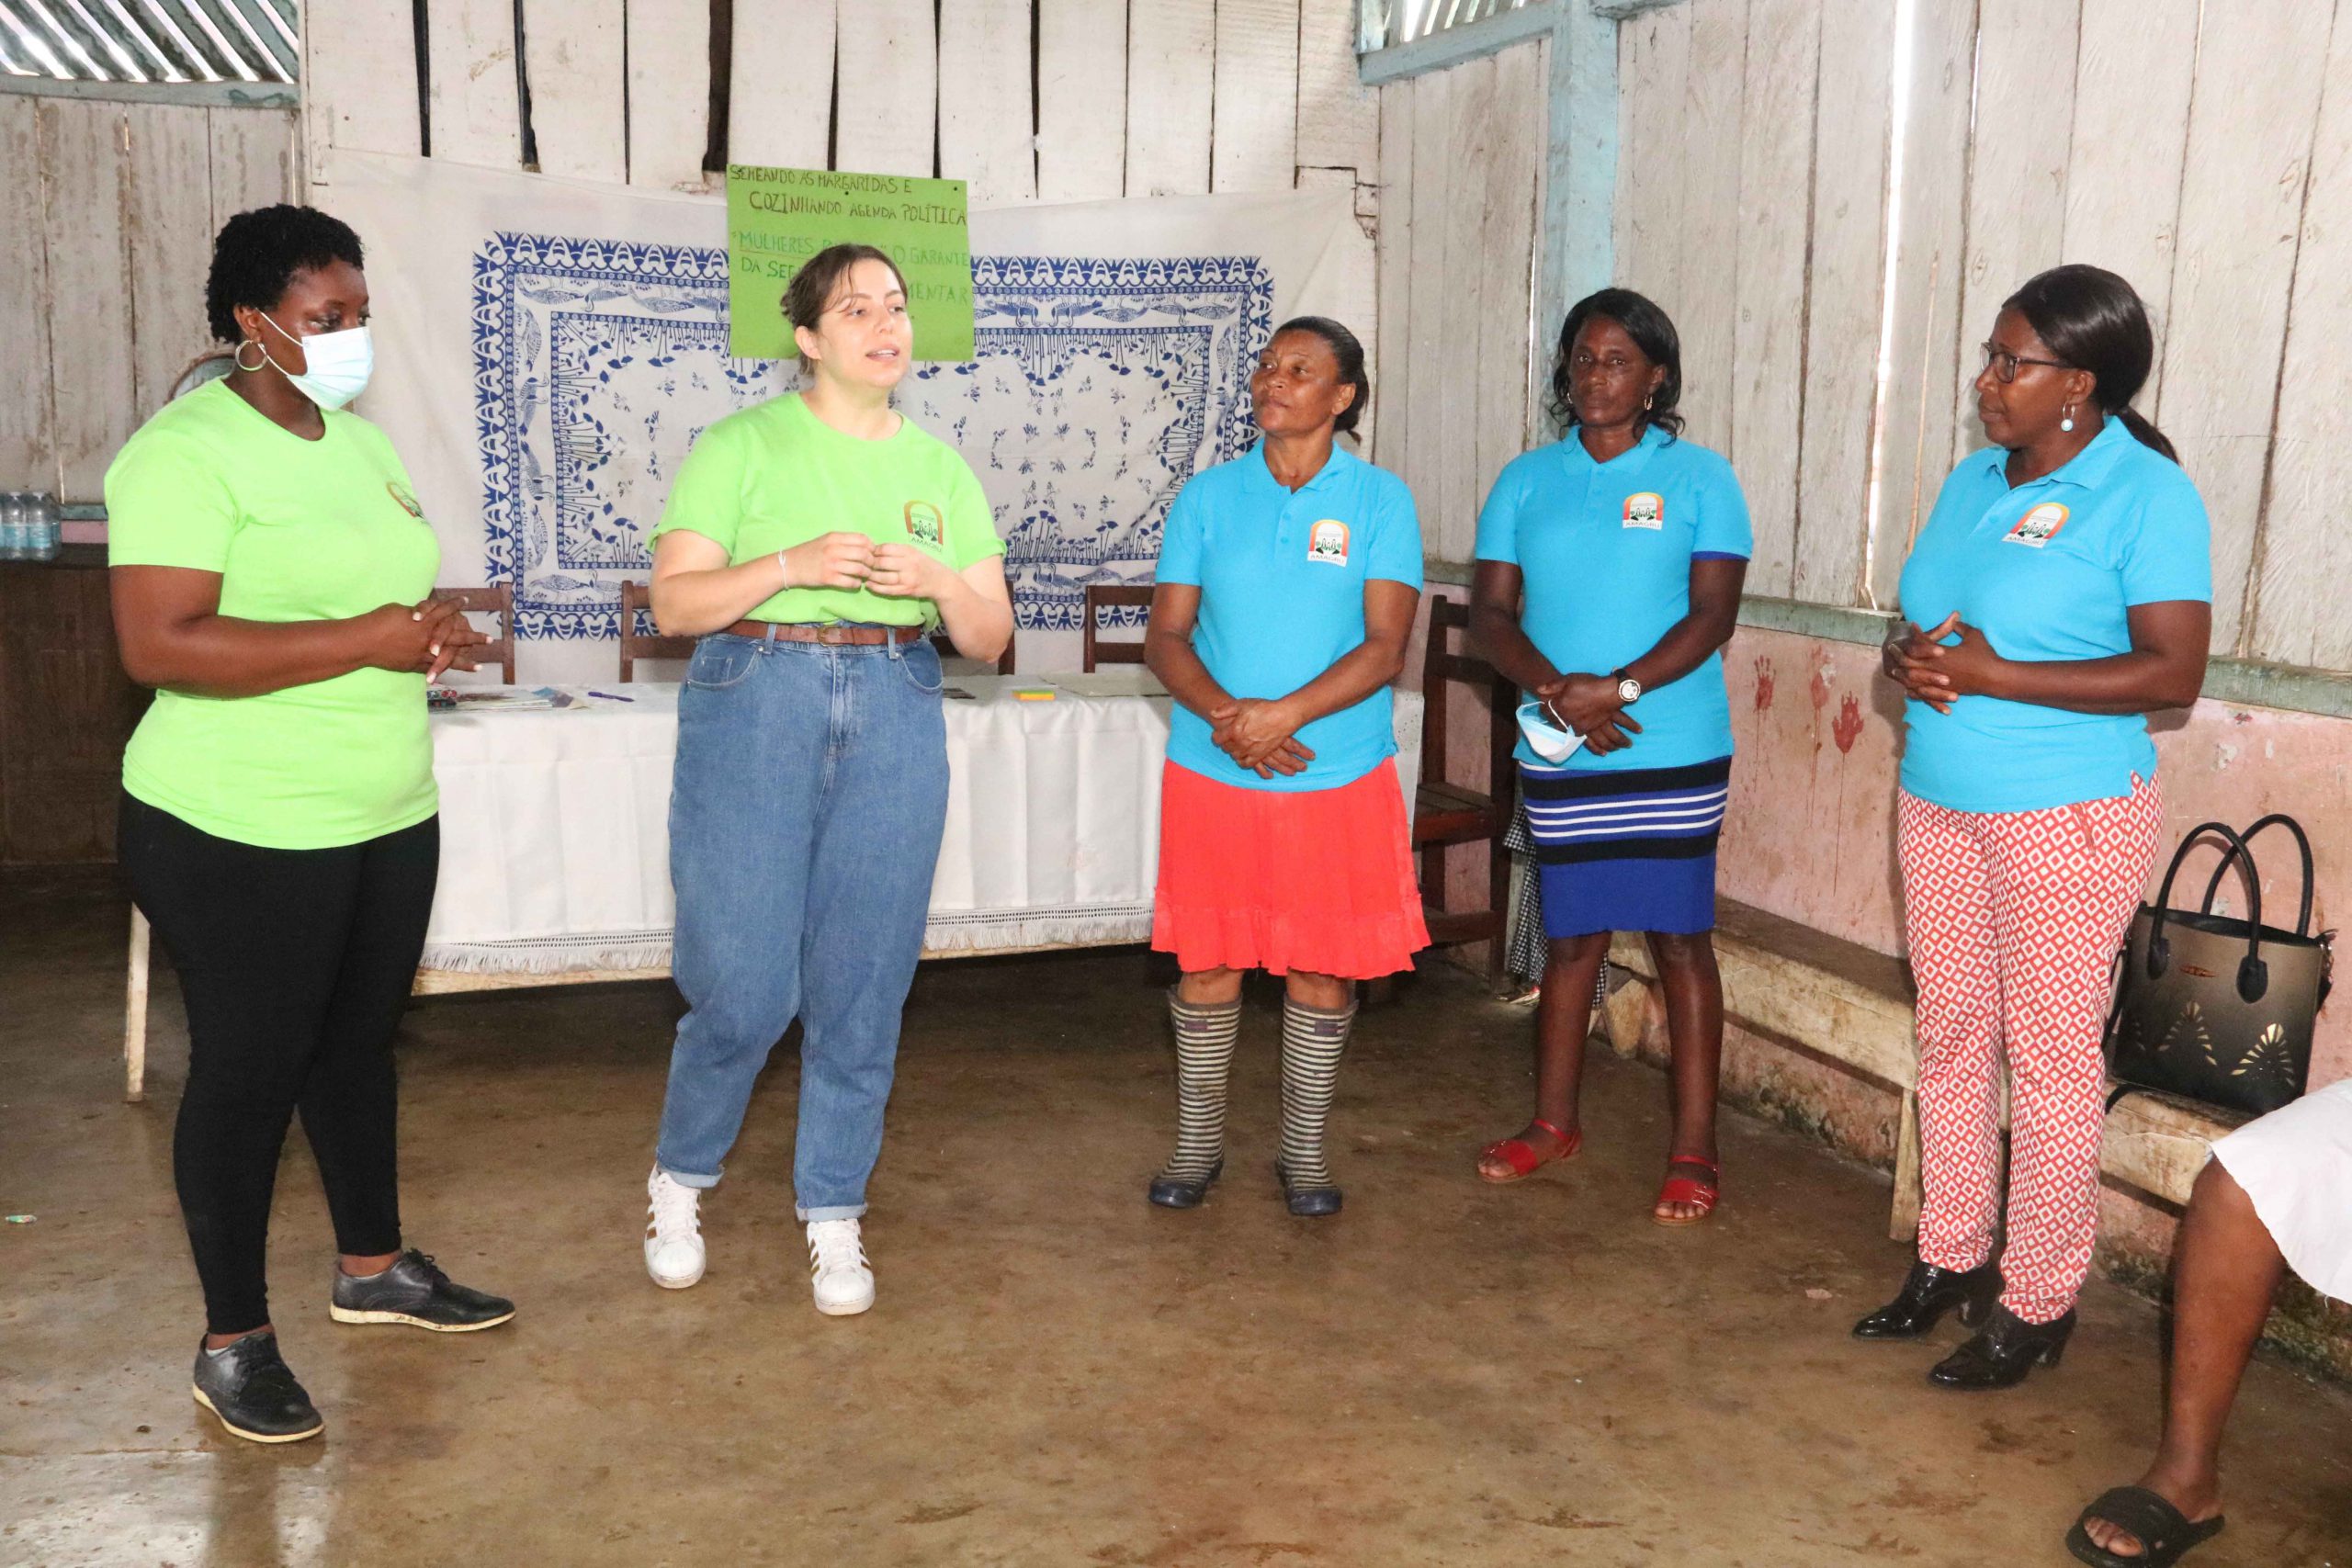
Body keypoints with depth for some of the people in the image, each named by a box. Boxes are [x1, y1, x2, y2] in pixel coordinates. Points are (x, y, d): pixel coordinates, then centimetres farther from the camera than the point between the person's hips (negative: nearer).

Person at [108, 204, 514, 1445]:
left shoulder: (360, 438, 11)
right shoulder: (186, 452, -15)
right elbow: (159, 646, -24)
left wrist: (433, 631, 0)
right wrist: (364, 641, -25)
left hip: (388, 817, 8)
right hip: (244, 834, -8)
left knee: (359, 1044, 19)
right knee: (249, 1072, 3)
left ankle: (372, 1268, 37)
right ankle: (233, 1342, 19)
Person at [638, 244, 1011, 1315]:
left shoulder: (940, 469, 14)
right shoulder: (742, 446, 3)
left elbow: (991, 639, 12)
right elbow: (674, 601, -4)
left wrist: (941, 582, -9)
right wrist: (793, 564, -18)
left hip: (894, 723, 3)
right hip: (755, 705, -3)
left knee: (863, 990, 4)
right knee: (744, 987, -5)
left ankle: (833, 1216, 20)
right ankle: (679, 1178, 22)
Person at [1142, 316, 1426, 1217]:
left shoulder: (1380, 499, -1)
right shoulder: (1208, 497, 4)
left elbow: (1385, 645, -9)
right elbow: (1165, 637, 0)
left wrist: (1284, 714, -21)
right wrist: (1226, 715, -18)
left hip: (1337, 776, -1)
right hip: (1211, 773, 1)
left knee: (1321, 968, 7)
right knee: (1208, 963, 7)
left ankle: (1305, 1150, 24)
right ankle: (1198, 1142, 25)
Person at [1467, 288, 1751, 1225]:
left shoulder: (1698, 478, 0)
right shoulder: (1526, 481, 8)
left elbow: (1713, 615, -7)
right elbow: (1489, 613, 2)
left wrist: (1616, 689, -20)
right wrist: (1559, 692, -15)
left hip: (1674, 755, -2)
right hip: (1559, 757, 3)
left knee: (1681, 938, 2)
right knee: (1570, 935, 12)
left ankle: (1693, 1150, 10)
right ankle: (1554, 1122, 27)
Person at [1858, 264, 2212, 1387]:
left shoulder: (2146, 493, -12)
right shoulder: (1973, 480, 10)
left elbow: (2174, 670, -18)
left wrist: (1993, 676, -21)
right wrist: (1909, 657, -7)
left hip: (2069, 817, -7)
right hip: (1939, 805, 7)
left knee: (2050, 1056, 1)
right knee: (1950, 1036, 14)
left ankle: (2036, 1303, 13)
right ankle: (1950, 1259, 29)